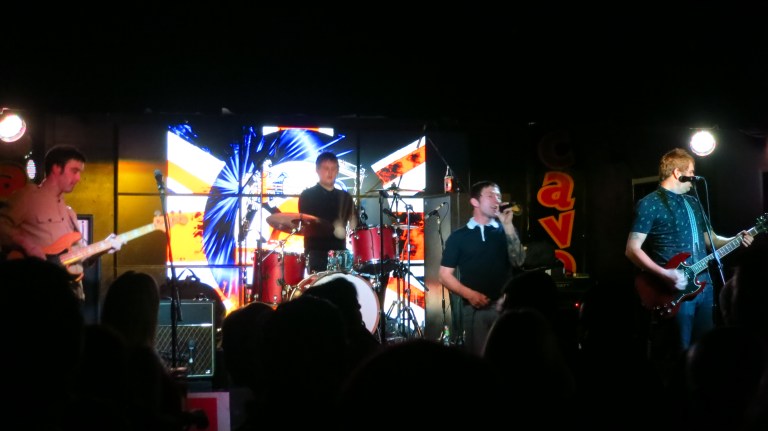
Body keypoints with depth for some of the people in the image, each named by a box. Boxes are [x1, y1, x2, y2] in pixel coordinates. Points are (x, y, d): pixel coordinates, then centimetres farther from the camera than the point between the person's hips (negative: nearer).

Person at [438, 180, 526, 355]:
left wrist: (508, 226, -9)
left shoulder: (506, 231, 12)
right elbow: (444, 275, 4)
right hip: (475, 307, -1)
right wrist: (469, 294, -10)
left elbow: (518, 261, -4)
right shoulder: (459, 236, 6)